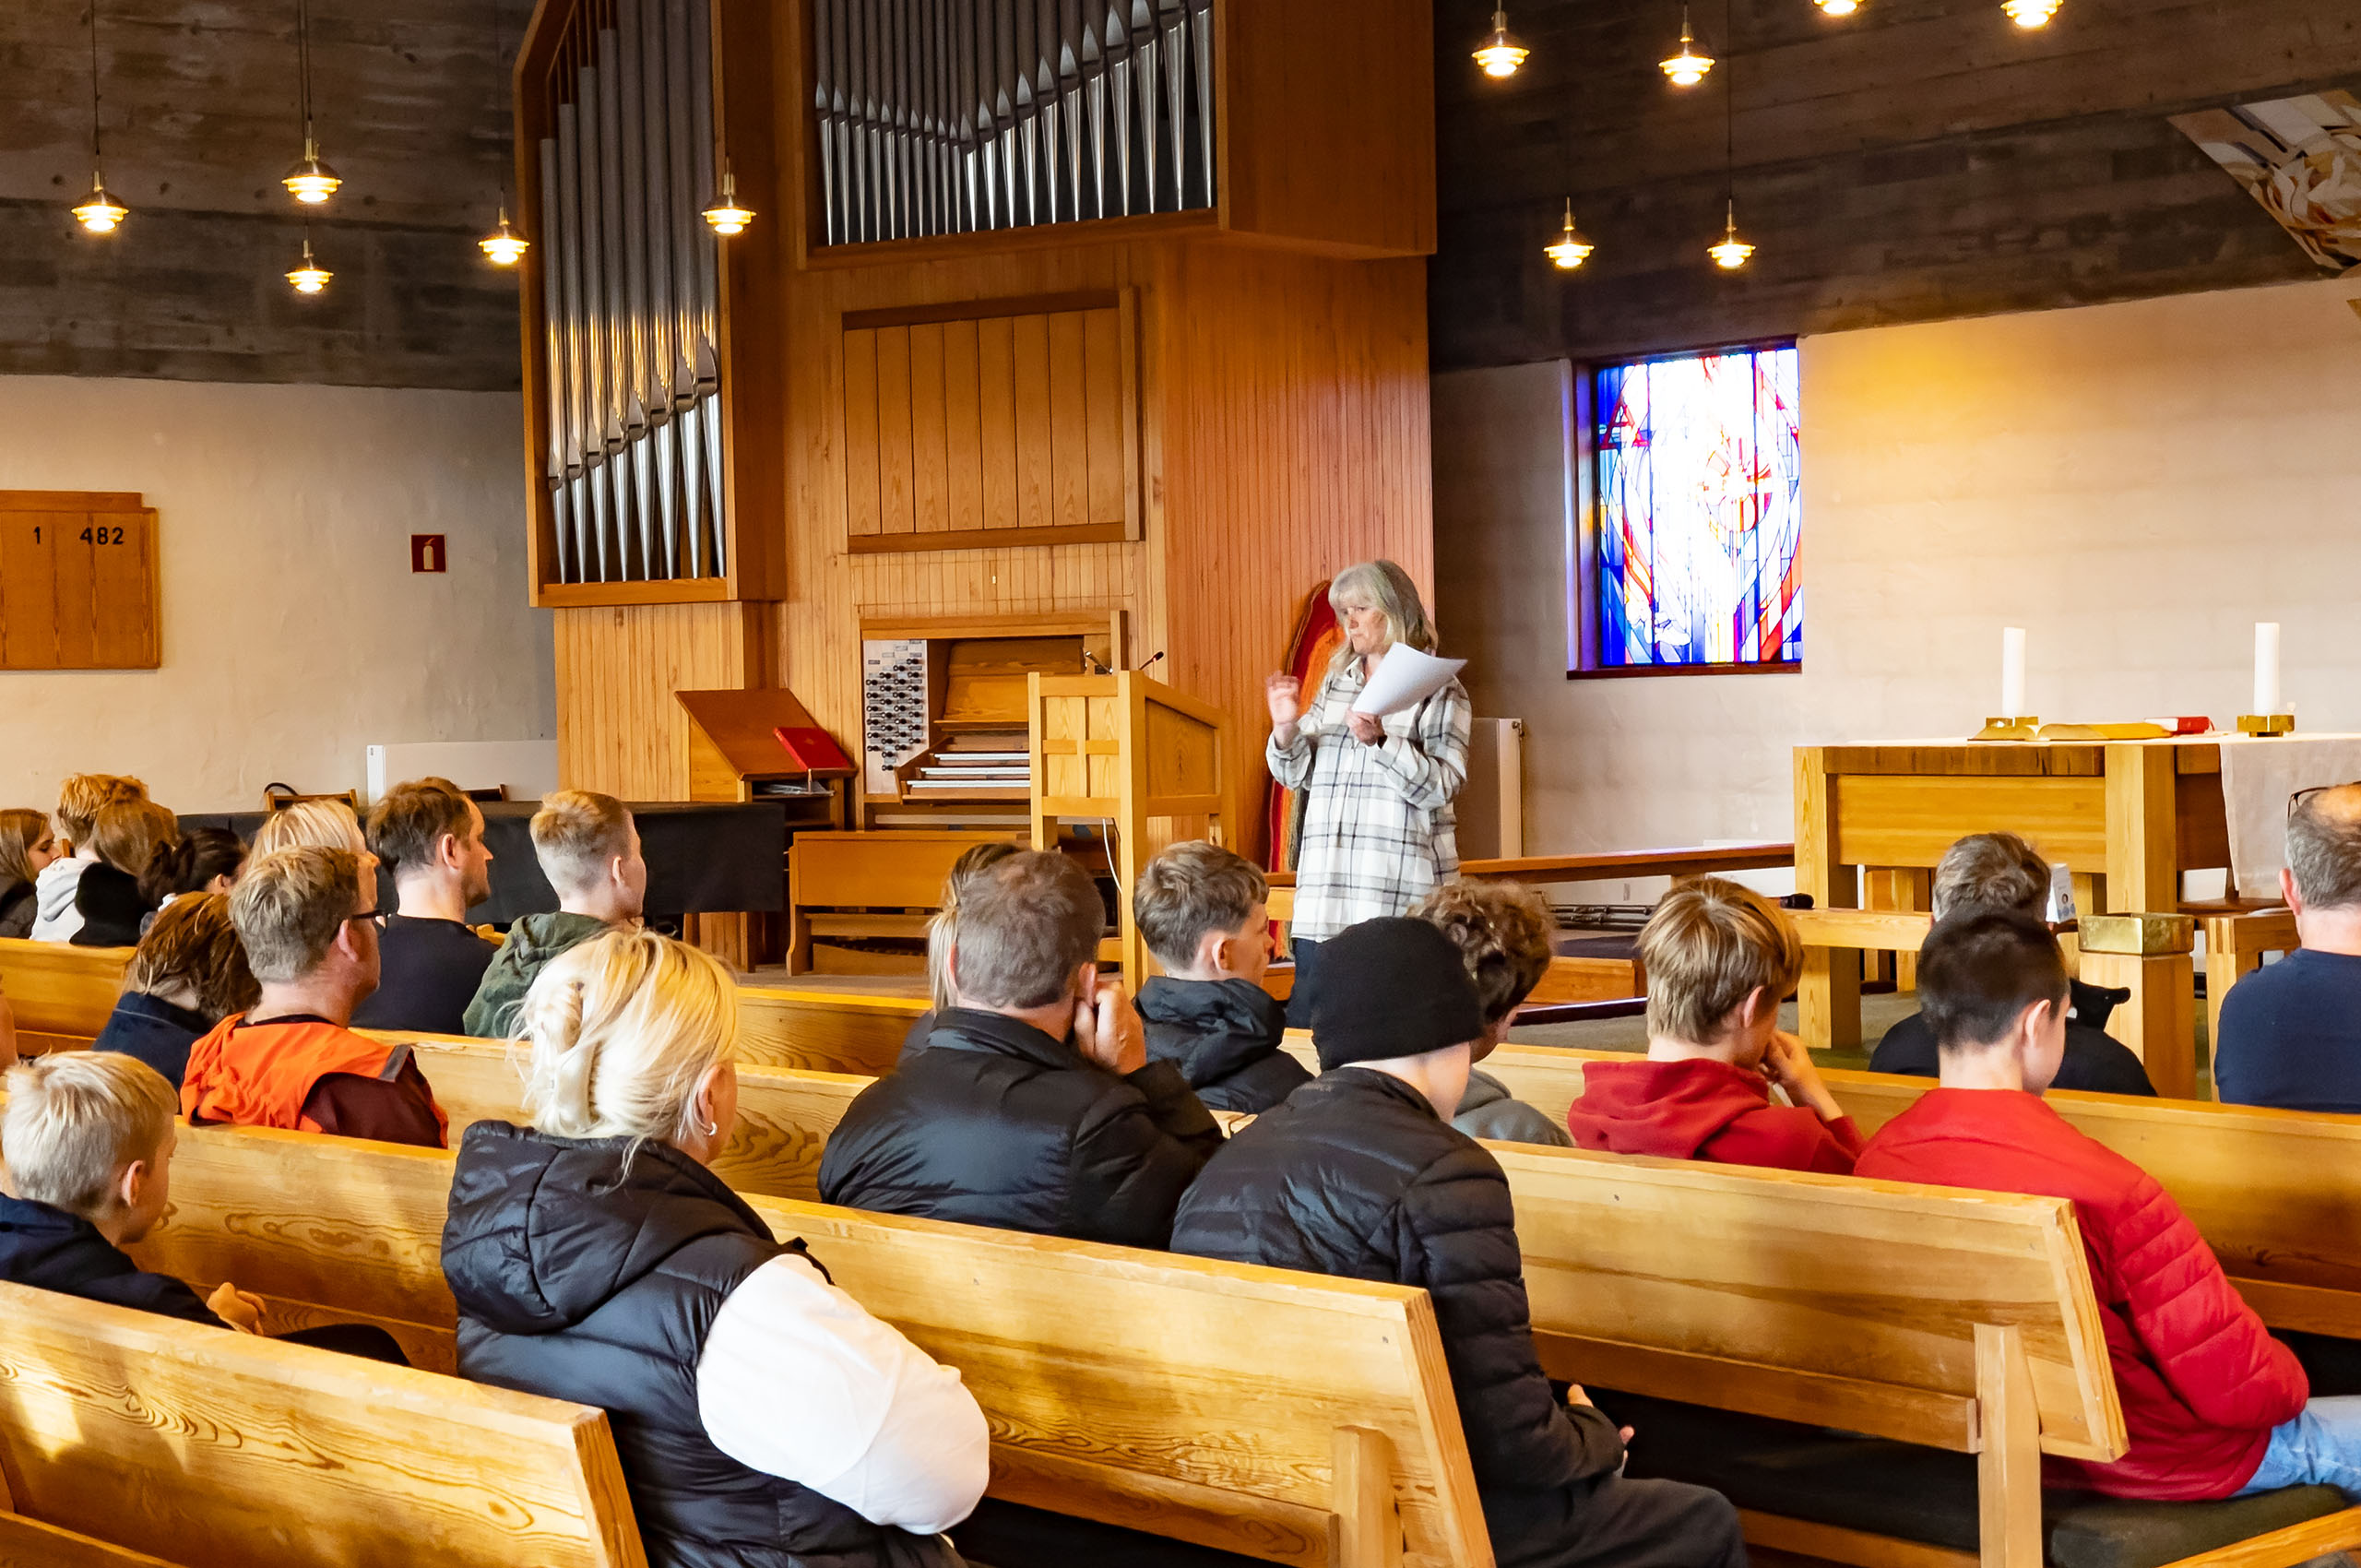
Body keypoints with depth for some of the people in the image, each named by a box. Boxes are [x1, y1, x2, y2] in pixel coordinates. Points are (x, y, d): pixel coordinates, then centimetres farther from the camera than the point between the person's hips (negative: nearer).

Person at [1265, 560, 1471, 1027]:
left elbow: (1440, 786, -10)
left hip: (1400, 888, -5)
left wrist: (1380, 740, -22)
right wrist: (1287, 730, -1)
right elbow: (1300, 776, 18)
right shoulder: (1335, 683, 18)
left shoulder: (1439, 689, 1)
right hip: (1327, 884, 5)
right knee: (1304, 1018, 3)